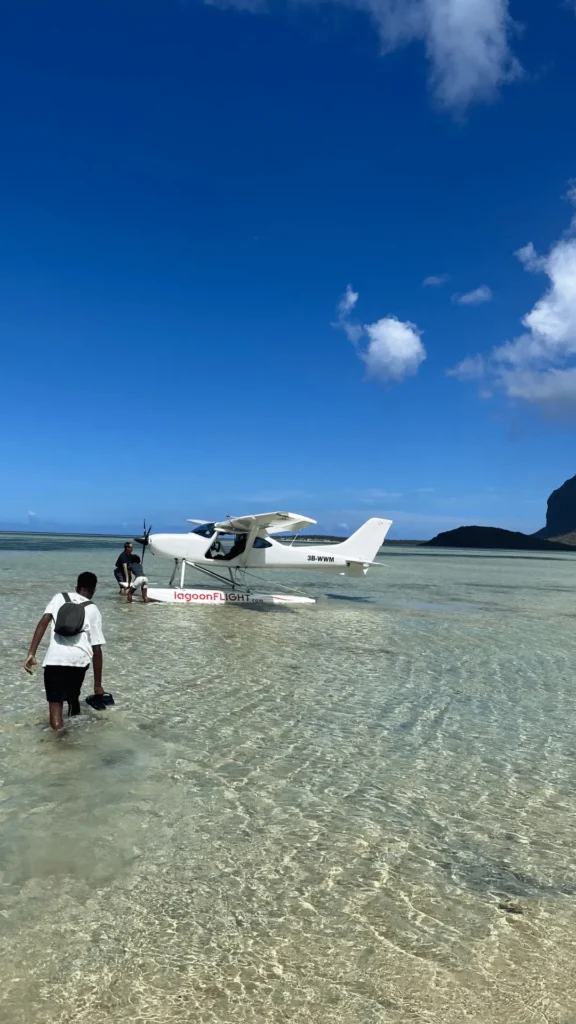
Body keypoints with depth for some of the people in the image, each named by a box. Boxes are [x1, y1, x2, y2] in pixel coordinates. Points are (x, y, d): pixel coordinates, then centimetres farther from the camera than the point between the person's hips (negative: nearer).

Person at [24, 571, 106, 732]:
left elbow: (43, 622, -1)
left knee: (55, 700, 3)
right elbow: (97, 649, 9)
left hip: (54, 659, -1)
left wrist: (31, 654, -2)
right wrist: (98, 684, 14)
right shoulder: (93, 610, 13)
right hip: (79, 660, 1)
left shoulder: (59, 598, 16)